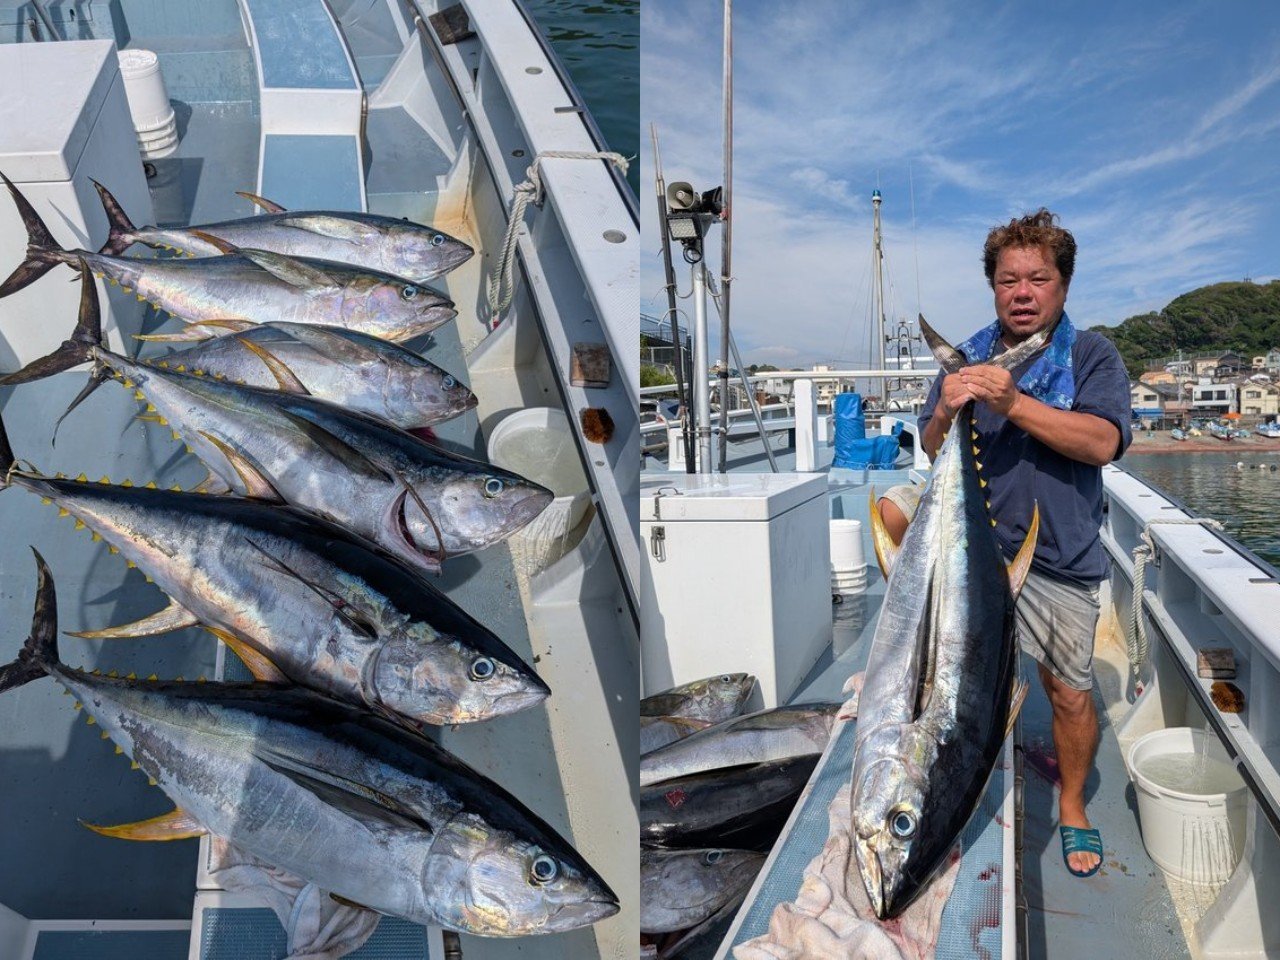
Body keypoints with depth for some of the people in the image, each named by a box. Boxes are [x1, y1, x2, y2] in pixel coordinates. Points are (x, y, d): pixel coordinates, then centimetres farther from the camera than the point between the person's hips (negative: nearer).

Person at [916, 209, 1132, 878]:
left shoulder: (1091, 355, -3)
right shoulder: (967, 358, 3)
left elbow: (1104, 442, -19)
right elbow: (933, 454, 0)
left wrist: (1013, 402, -29)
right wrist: (946, 412, -22)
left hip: (1061, 556, -2)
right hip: (973, 543, 3)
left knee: (1070, 692, 3)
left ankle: (1072, 805, 34)